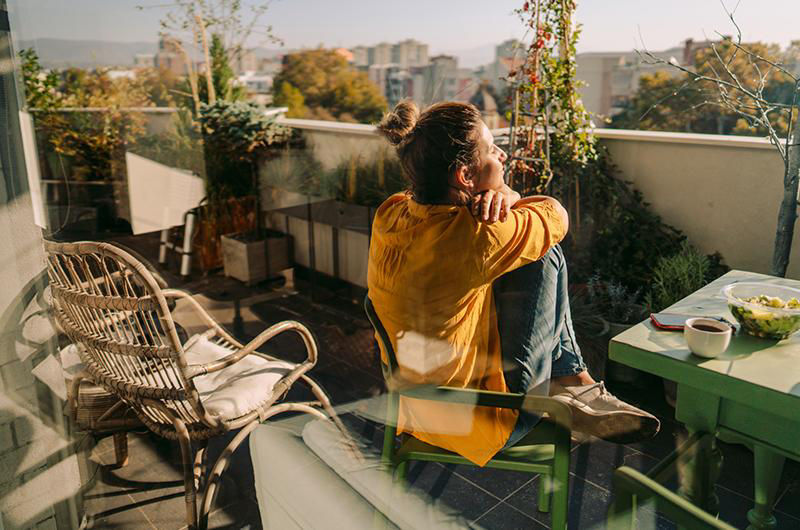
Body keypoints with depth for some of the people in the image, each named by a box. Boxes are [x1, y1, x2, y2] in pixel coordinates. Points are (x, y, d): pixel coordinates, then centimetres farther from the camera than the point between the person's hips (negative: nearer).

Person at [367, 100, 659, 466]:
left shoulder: (390, 213, -8)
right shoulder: (474, 237, -31)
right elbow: (555, 215, -11)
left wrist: (500, 197, -14)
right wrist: (506, 199, 4)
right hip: (474, 423, -8)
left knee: (535, 245, 10)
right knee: (543, 255, -5)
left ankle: (570, 380, 18)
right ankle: (573, 384, 16)